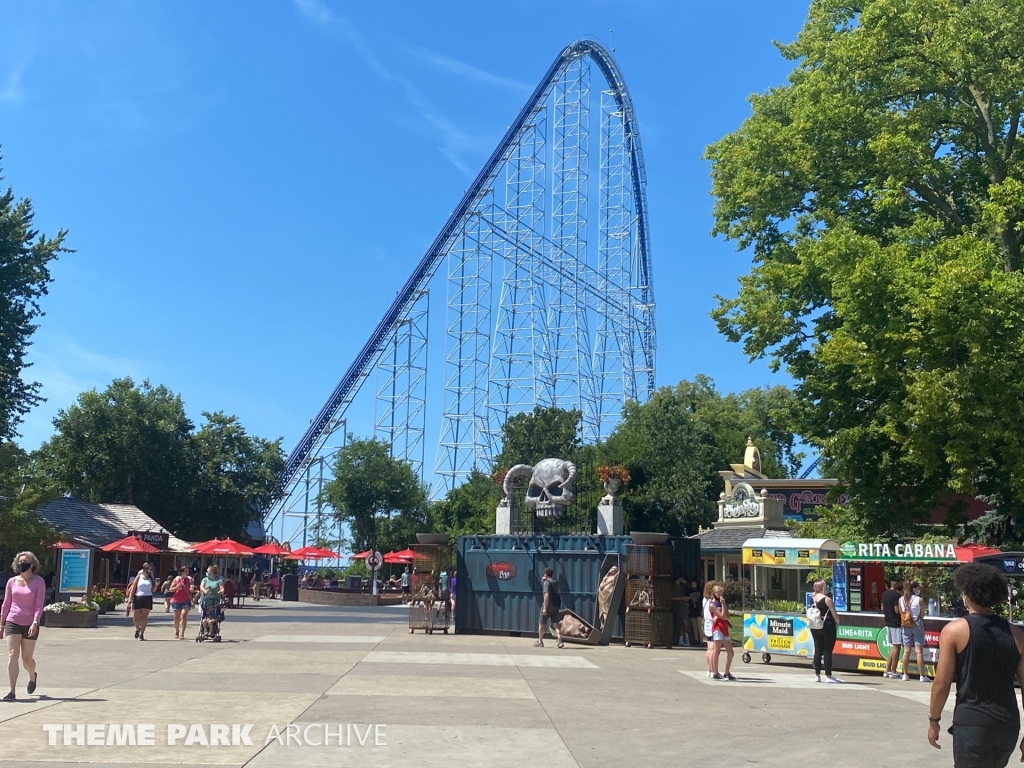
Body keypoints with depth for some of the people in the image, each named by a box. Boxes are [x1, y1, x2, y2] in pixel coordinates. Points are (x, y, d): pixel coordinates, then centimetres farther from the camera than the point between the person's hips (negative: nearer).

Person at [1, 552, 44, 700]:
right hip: (12, 622, 2)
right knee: (12, 655, -10)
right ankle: (12, 692, -9)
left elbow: (39, 604, -10)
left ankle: (32, 677, 38)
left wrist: (35, 622, -21)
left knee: (27, 658, 5)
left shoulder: (38, 581, -4)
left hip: (30, 624, -2)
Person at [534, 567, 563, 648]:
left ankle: (540, 641, 18)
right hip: (556, 606, 6)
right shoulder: (555, 582, 14)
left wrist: (545, 608, -23)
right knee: (555, 624, 1)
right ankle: (560, 641, -18)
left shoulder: (546, 582, -10)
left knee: (541, 624, 9)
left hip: (548, 605, -6)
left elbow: (546, 595, -21)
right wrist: (544, 581, 30)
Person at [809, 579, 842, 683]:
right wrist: (838, 623, 6)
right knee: (827, 652, -1)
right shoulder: (827, 599, -15)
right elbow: (834, 615, -9)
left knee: (818, 650, 10)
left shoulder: (812, 598, 1)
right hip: (828, 627, -6)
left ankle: (817, 675, 12)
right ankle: (828, 676, 1)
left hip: (815, 628, 6)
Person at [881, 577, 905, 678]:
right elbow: (897, 610, -21)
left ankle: (887, 670, 13)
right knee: (897, 646, -3)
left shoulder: (884, 594, 11)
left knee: (893, 647, 15)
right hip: (896, 623, -9)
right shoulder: (896, 595, -16)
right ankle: (893, 672, -1)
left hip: (888, 623, 9)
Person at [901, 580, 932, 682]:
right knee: (919, 651, -2)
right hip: (917, 624, -4)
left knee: (906, 651, 9)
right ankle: (923, 676, -1)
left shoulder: (901, 599, 1)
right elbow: (922, 615, -4)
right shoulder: (919, 599, -10)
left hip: (906, 626, 4)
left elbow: (901, 614, 5)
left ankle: (905, 675, 12)